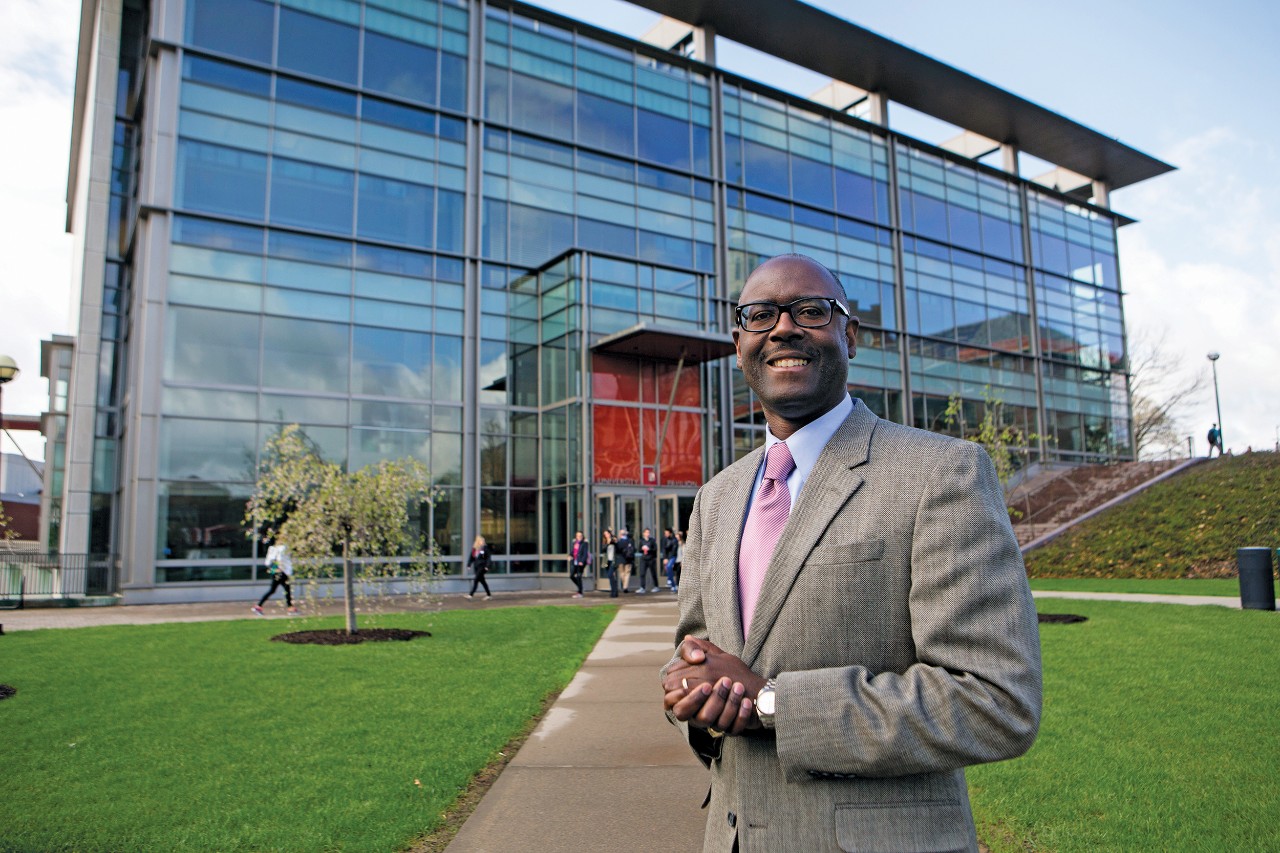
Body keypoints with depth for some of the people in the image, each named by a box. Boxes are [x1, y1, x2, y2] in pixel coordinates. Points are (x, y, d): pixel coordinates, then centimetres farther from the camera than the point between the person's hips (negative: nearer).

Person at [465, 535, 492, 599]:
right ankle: (489, 594, 19)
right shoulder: (474, 548, 8)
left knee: (476, 579, -11)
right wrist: (469, 564, 5)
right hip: (476, 566, 7)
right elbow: (471, 557, 13)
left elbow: (488, 557, -8)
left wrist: (486, 566, -14)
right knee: (482, 580, 10)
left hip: (482, 566, -7)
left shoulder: (485, 547, -8)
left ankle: (471, 594, -10)